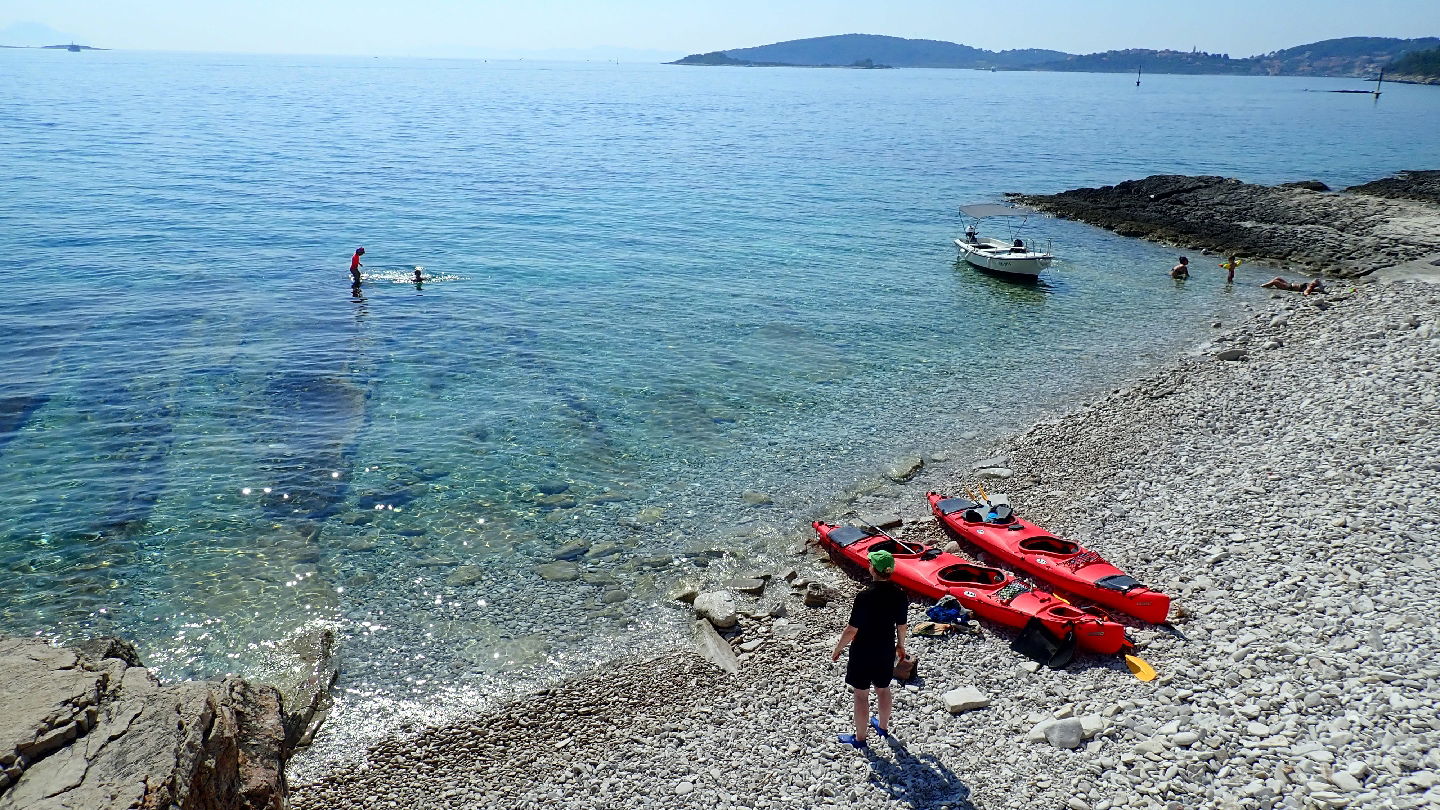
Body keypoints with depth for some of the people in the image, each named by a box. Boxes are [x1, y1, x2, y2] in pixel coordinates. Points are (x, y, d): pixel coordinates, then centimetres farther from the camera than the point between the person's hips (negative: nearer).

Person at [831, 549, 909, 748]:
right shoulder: (900, 596, -12)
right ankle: (883, 727, 46)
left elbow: (852, 630, -21)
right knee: (883, 689, 26)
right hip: (886, 652, 5)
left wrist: (838, 649, -6)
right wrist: (900, 644, 21)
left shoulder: (865, 597, -28)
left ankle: (860, 738, 25)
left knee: (861, 695, 11)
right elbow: (902, 626, 2)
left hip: (863, 653, -5)